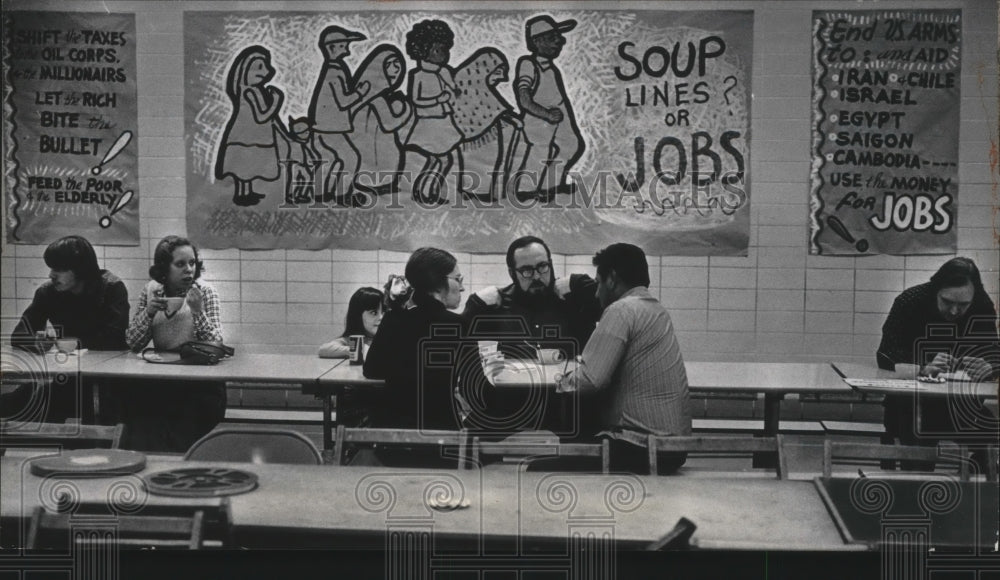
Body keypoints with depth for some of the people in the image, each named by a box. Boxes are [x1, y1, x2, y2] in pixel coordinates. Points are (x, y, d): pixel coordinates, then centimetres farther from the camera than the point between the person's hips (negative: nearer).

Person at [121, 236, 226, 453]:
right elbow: (132, 345, 3)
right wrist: (148, 312, -11)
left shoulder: (205, 293, -2)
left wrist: (198, 311, -23)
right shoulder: (150, 292, 6)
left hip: (201, 384, -3)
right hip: (160, 381, 3)